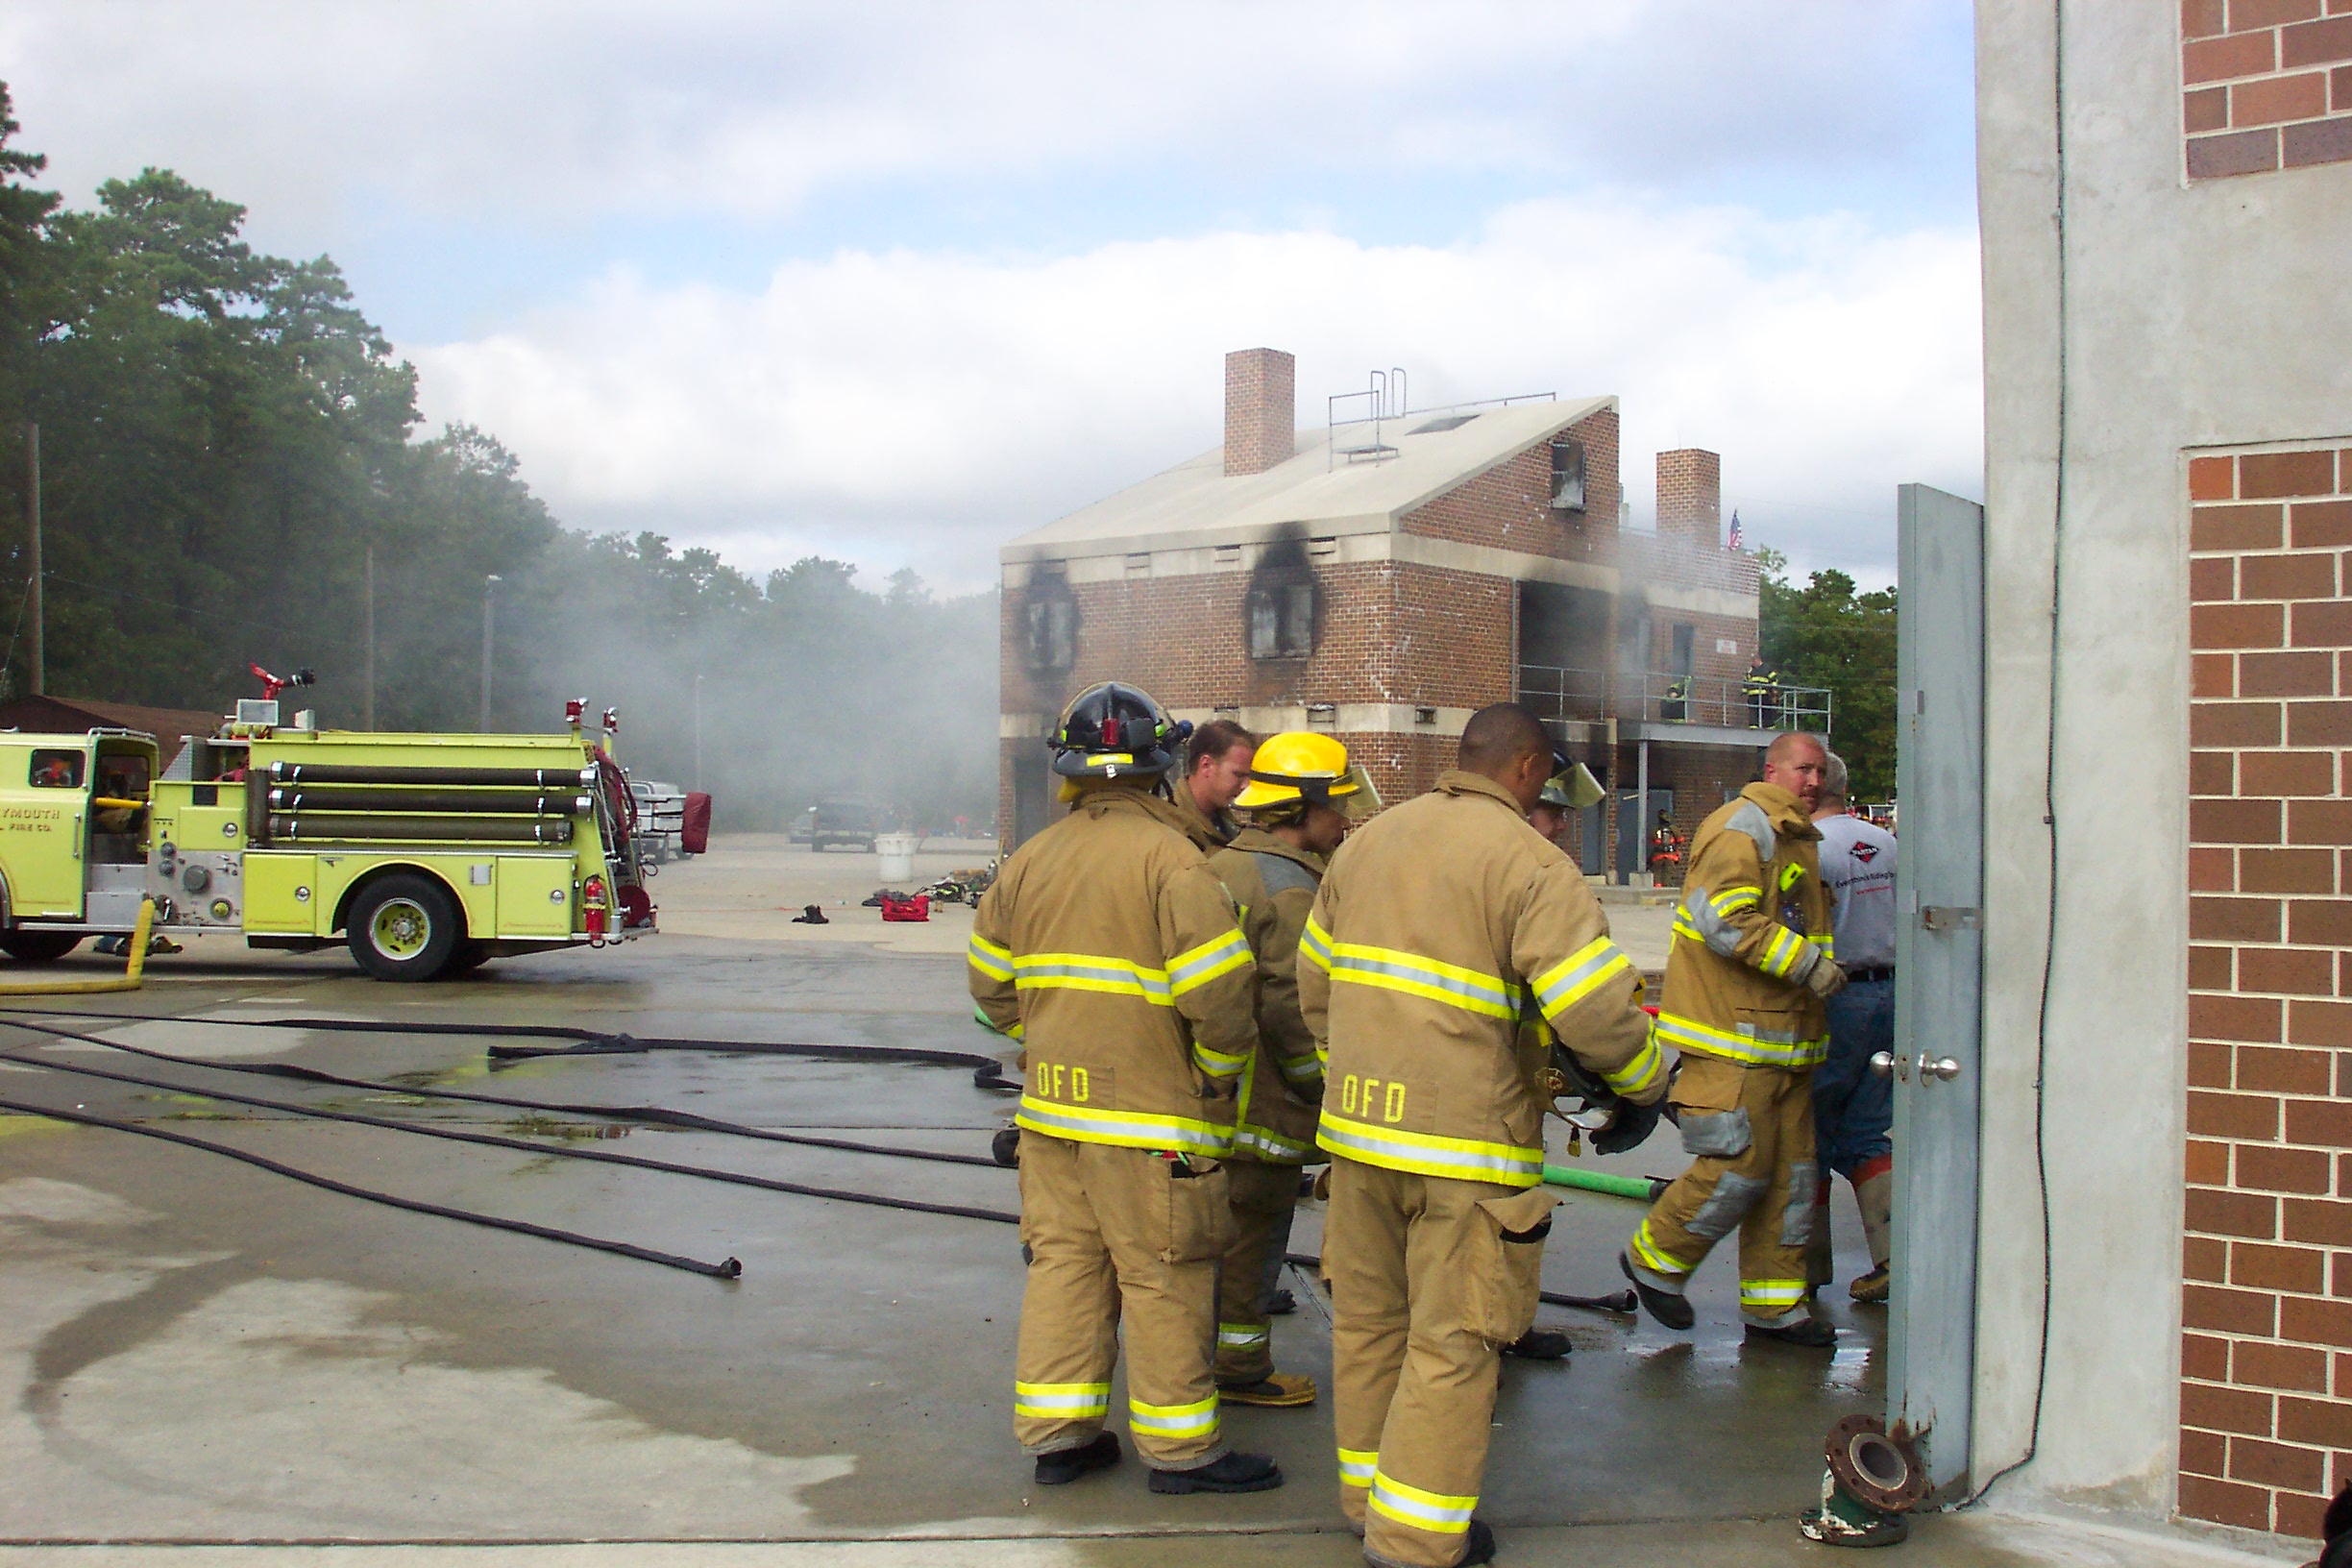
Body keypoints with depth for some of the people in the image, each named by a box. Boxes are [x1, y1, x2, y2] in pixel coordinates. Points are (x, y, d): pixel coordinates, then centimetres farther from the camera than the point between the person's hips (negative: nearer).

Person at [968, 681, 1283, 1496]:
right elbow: (1217, 992, -19)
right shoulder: (1169, 859, -14)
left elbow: (992, 984, 14)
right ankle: (1180, 1448, 13)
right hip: (1149, 1111, -6)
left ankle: (1056, 1434, 20)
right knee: (1163, 1277, 3)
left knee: (1063, 1260, 13)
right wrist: (1219, 1073, -2)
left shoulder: (1029, 861, 8)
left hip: (1052, 1103, 6)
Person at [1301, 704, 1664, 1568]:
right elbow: (1596, 1011, -16)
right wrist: (1648, 1081, 4)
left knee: (1369, 1319, 17)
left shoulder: (1367, 840, 11)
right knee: (1451, 1343, 4)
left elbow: (1314, 981, 18)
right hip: (1467, 1141, -7)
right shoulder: (1531, 864, -11)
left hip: (1359, 1128, 7)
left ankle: (1366, 1495, 30)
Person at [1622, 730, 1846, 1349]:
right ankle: (1654, 1260, 9)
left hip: (1783, 1041, 10)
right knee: (1738, 1167, -12)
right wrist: (1807, 963, -19)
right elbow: (1725, 921, -23)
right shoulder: (1742, 828, -11)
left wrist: (1821, 964, 19)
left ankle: (1773, 1304, 18)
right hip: (1732, 1042, -10)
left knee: (1789, 1171, 10)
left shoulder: (1797, 840, 23)